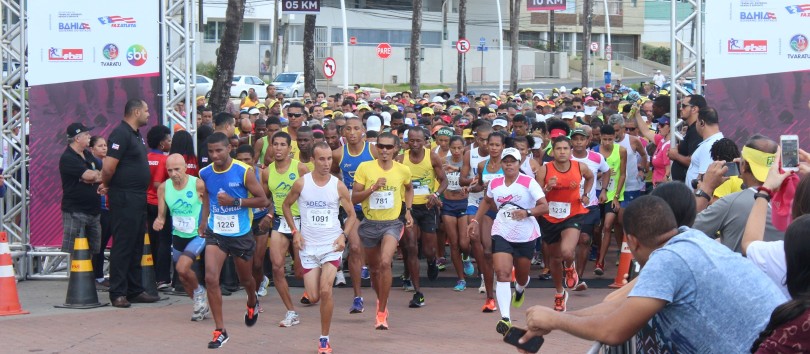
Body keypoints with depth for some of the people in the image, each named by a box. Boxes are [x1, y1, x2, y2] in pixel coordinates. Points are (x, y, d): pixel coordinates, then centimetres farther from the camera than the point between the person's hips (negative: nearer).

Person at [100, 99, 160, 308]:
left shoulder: (136, 135, 16)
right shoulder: (121, 134, -15)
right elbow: (108, 168, -22)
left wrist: (108, 185, 12)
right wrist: (107, 185, -4)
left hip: (138, 197, 9)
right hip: (124, 198, -9)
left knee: (137, 246, 13)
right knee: (123, 246, -5)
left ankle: (135, 290, 19)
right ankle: (118, 293, -2)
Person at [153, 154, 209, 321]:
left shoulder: (198, 184, -16)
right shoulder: (163, 188, -5)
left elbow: (209, 210, -6)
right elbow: (162, 215, 1)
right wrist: (158, 221, -20)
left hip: (198, 234, -5)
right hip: (177, 236, 5)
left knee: (182, 268, -25)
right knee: (183, 279, 14)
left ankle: (199, 291, 5)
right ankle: (202, 306, 37)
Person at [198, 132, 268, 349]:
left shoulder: (244, 171, -13)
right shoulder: (205, 174, -1)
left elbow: (262, 200, -11)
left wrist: (235, 202, -21)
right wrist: (203, 223, 9)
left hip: (241, 234, -2)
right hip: (216, 233, 2)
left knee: (245, 278, 18)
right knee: (210, 278, -15)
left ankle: (252, 303, 55)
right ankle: (220, 331, -8)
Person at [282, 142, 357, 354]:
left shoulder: (338, 186, -4)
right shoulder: (301, 184, -4)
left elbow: (351, 214, 7)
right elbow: (286, 205, 11)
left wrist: (344, 235, -8)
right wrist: (295, 231, 0)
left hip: (332, 245, -1)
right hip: (308, 246, 1)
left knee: (325, 291, -16)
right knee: (314, 297, -1)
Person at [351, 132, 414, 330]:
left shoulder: (403, 170, -1)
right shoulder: (365, 168, -6)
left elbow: (409, 189, 22)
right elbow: (354, 198, -8)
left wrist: (408, 210, 10)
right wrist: (373, 188, -21)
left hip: (392, 223, -1)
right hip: (370, 223, 1)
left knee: (385, 263, -23)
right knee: (374, 268, 16)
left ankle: (382, 313, -14)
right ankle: (381, 301, 45)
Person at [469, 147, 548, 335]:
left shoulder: (529, 182, -10)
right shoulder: (494, 183, 2)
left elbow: (544, 206, -16)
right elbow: (487, 201, 23)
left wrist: (527, 212, -32)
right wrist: (475, 220, 18)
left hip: (526, 236, -1)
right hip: (501, 234, 1)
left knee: (522, 276, 15)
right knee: (502, 273, -18)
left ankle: (519, 291, 55)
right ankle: (505, 317, -24)